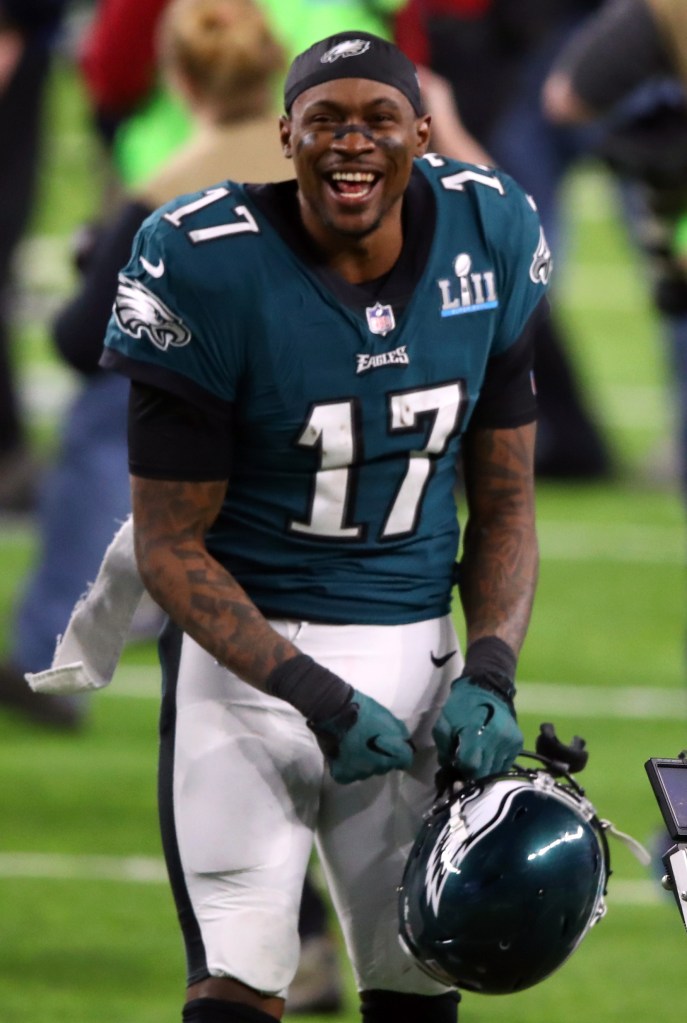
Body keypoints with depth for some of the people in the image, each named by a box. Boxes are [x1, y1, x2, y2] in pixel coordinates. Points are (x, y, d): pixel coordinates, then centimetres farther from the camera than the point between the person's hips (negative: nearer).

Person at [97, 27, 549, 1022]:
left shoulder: (491, 238, 0)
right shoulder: (209, 268, -14)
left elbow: (505, 503, 9)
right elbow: (171, 546, -11)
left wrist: (491, 674, -8)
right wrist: (319, 698, -20)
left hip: (416, 646, 4)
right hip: (248, 642, -4)